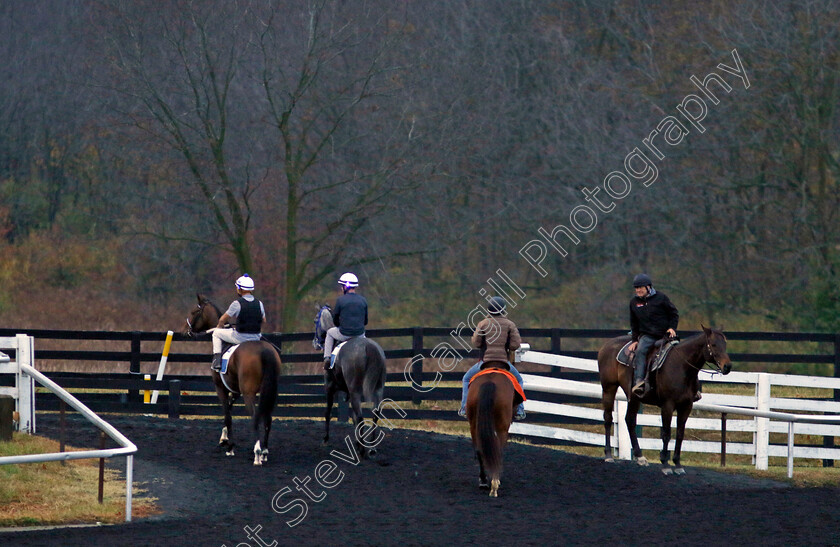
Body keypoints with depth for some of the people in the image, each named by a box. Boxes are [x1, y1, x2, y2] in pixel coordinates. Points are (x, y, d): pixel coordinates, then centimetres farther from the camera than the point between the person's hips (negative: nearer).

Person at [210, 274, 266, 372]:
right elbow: (263, 321, 14)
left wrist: (219, 326, 21)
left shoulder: (237, 303, -12)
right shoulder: (259, 304, 1)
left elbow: (222, 320, -2)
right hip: (256, 338, 4)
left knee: (216, 333, 18)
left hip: (239, 338, -4)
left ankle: (217, 360, 10)